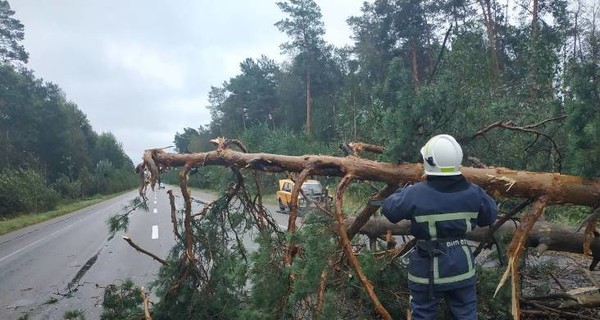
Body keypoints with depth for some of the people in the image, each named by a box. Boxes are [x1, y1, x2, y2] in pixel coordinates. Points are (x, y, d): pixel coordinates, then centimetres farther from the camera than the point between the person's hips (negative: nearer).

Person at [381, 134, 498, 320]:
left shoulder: (415, 194, -20)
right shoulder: (473, 192, -9)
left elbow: (388, 209, -5)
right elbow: (490, 216, 8)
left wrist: (404, 191, 11)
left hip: (427, 266, -3)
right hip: (461, 264, 3)